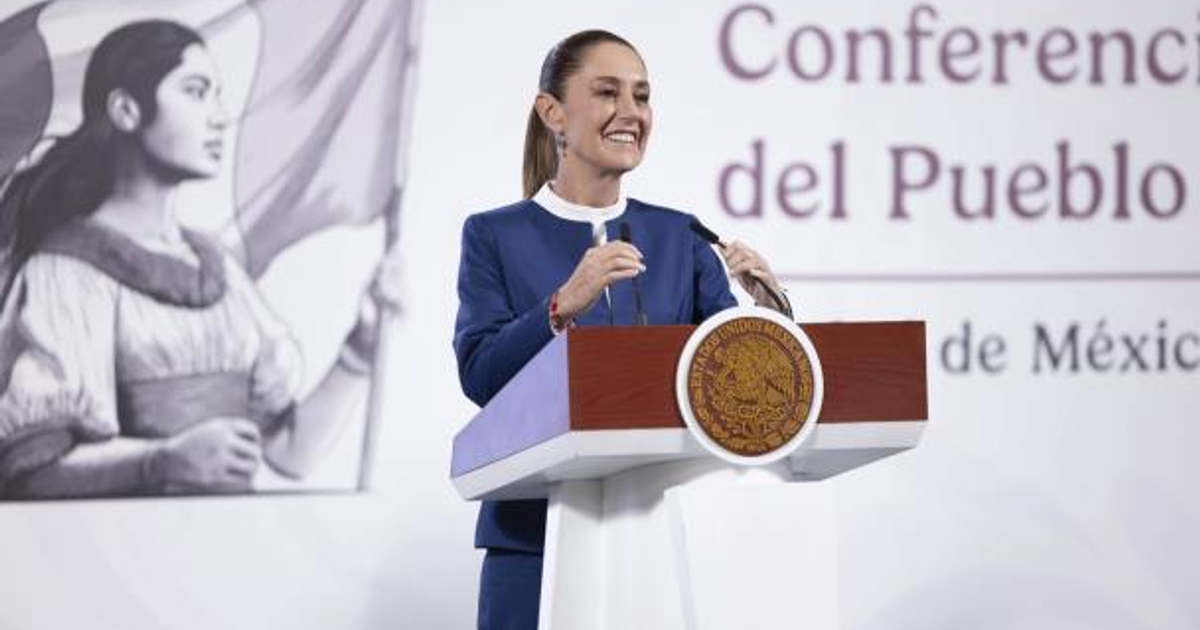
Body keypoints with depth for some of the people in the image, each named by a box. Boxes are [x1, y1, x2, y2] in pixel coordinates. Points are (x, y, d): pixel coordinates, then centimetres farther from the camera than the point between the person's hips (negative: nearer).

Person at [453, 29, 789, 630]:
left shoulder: (680, 237, 9)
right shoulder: (495, 236, 2)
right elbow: (480, 376, -11)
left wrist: (766, 306, -18)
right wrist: (565, 305, -26)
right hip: (538, 536, -2)